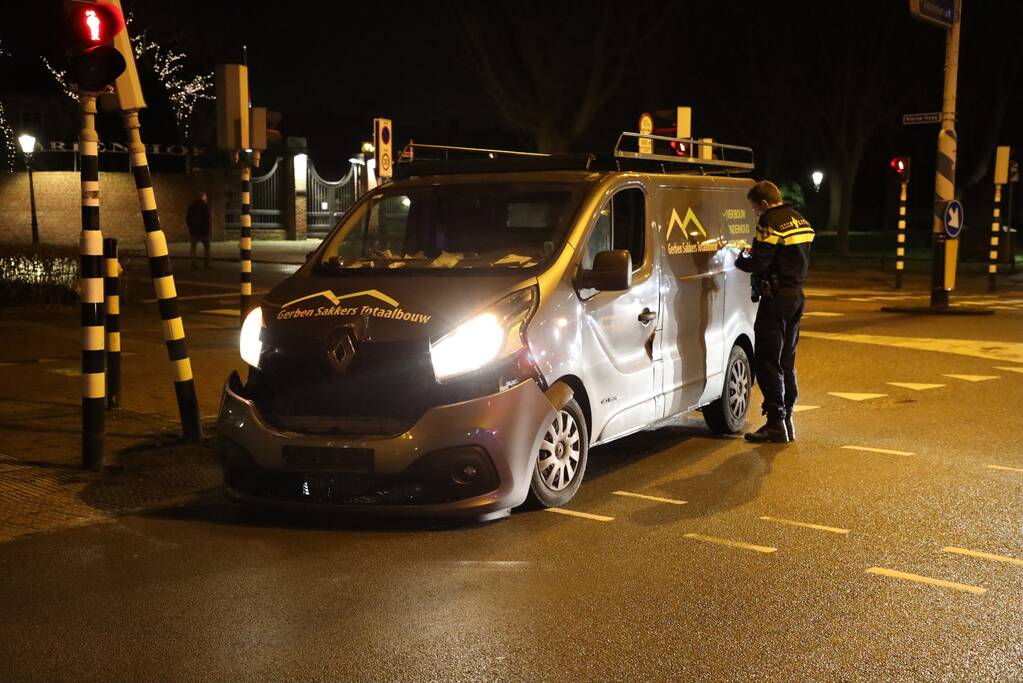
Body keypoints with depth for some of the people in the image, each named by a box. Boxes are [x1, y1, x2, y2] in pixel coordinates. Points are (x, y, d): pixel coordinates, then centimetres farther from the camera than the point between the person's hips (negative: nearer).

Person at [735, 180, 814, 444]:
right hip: (796, 294, 9)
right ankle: (787, 419, 20)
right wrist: (755, 252, 15)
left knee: (767, 361, -4)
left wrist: (741, 260, 1)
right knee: (786, 361, 16)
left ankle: (776, 423, -5)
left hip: (776, 296, -9)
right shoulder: (801, 222, 14)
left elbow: (759, 264, -20)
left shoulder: (771, 223, -15)